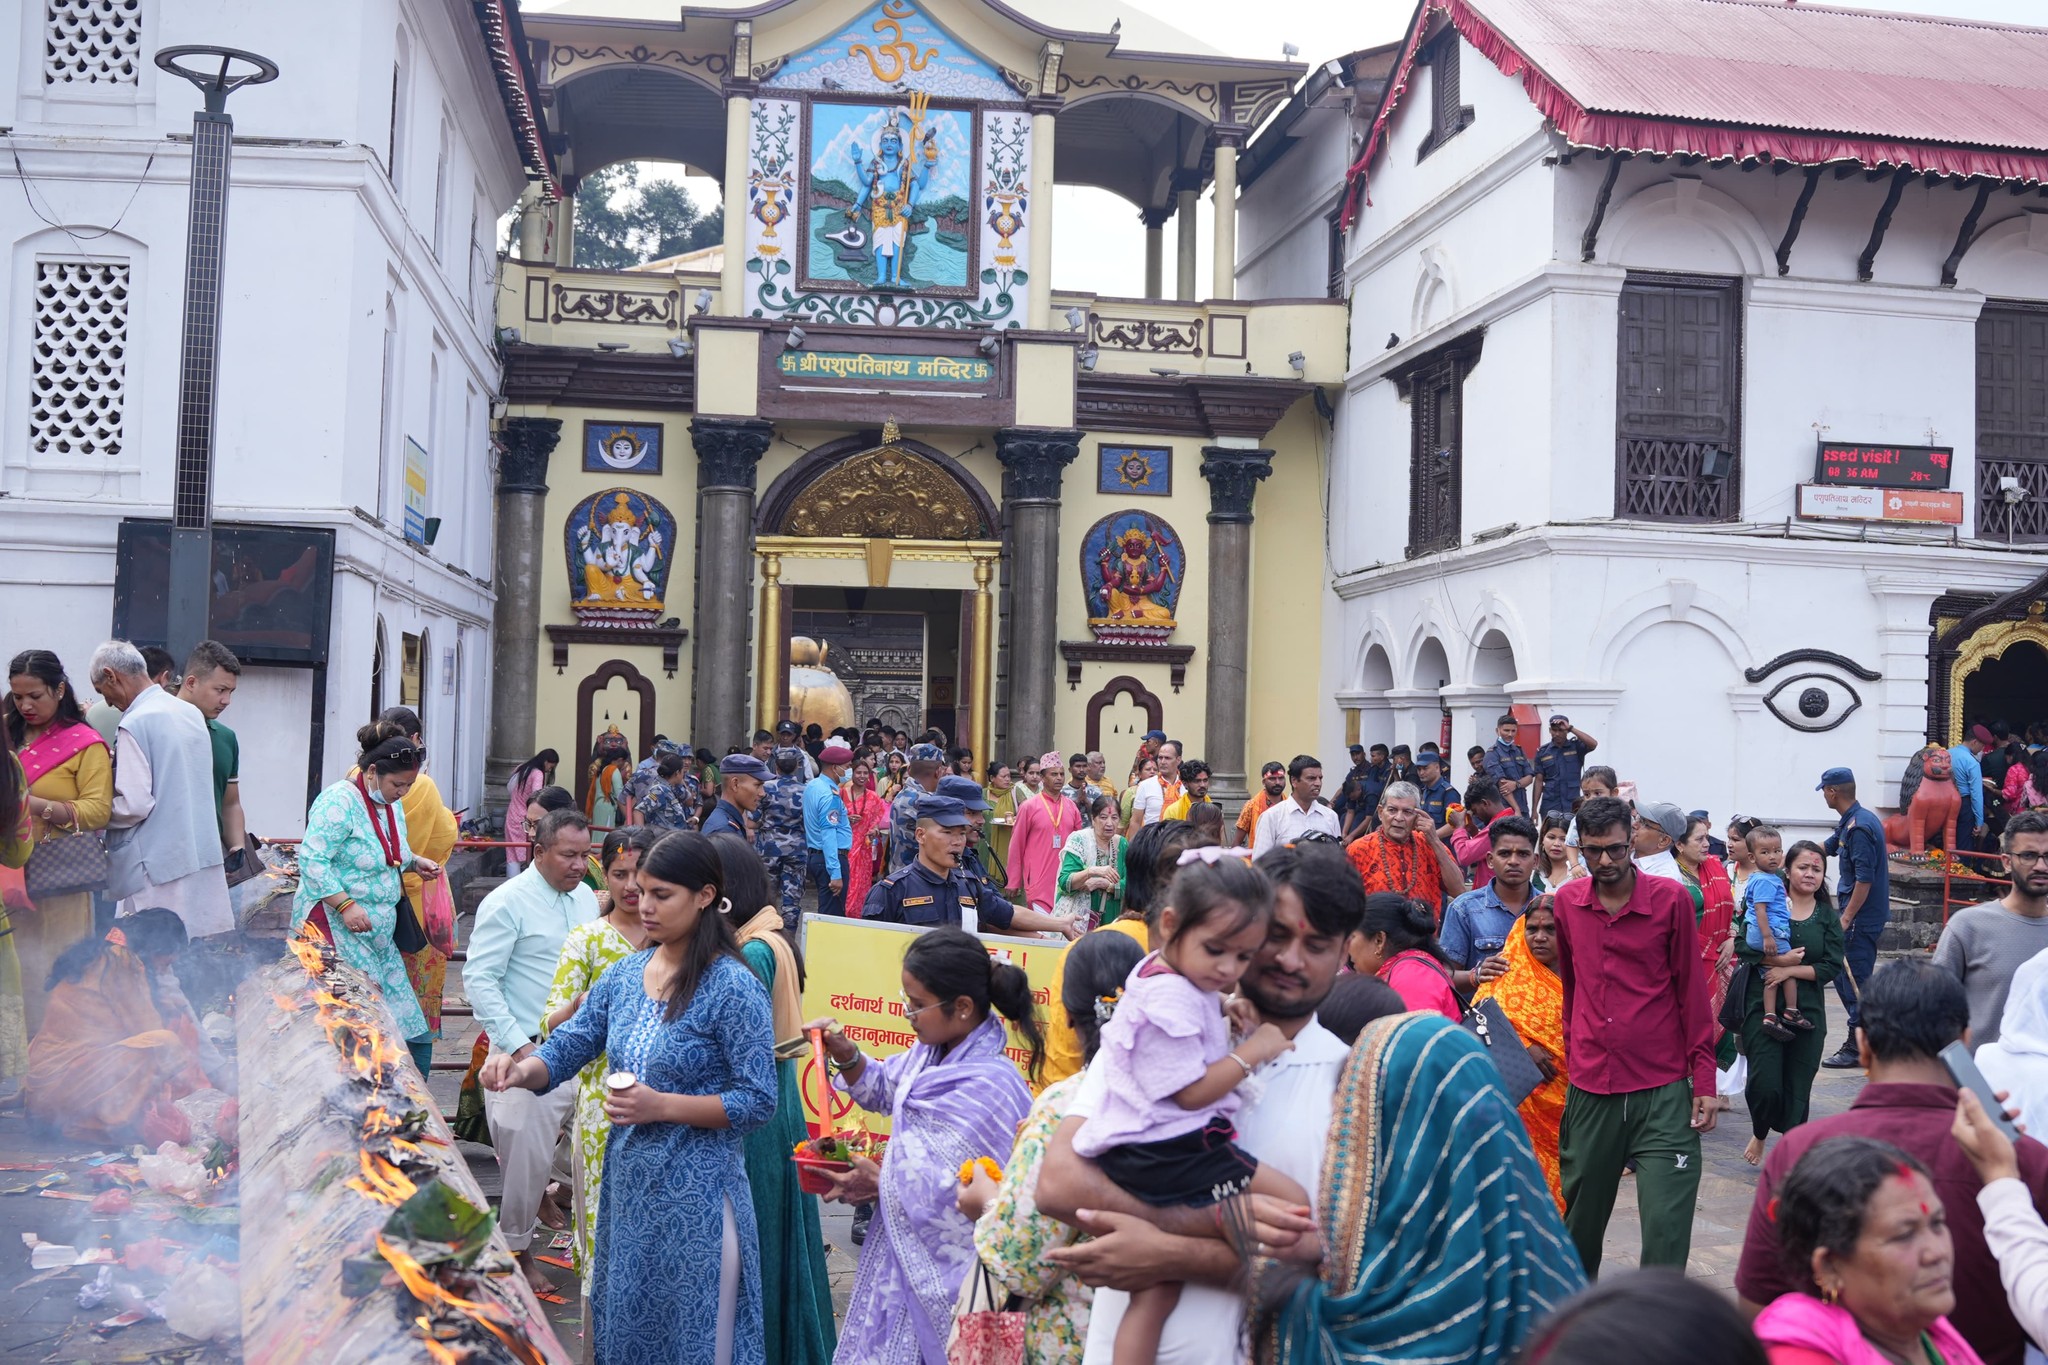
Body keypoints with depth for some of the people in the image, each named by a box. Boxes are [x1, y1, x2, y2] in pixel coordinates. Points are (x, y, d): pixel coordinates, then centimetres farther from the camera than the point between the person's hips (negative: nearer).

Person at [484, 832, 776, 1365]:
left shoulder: (734, 988, -15)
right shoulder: (624, 975, 4)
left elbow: (757, 1101, -16)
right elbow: (565, 1049, 4)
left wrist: (663, 1106, -24)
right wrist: (522, 1071, -17)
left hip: (694, 1195, -6)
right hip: (626, 1181, 6)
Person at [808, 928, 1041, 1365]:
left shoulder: (986, 1087, -27)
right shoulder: (932, 1053, 0)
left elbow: (952, 1190, -27)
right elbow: (885, 1089, 20)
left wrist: (881, 1181, -14)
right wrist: (845, 1054, 1)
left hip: (941, 1267, -8)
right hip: (906, 1244, 8)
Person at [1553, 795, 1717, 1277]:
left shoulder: (1670, 898, -4)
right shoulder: (1567, 902, 4)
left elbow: (1691, 988, 0)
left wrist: (1704, 1078, -3)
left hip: (1663, 1091, -3)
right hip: (1590, 1088, 3)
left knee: (1667, 1223, -7)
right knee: (1581, 1218, 14)